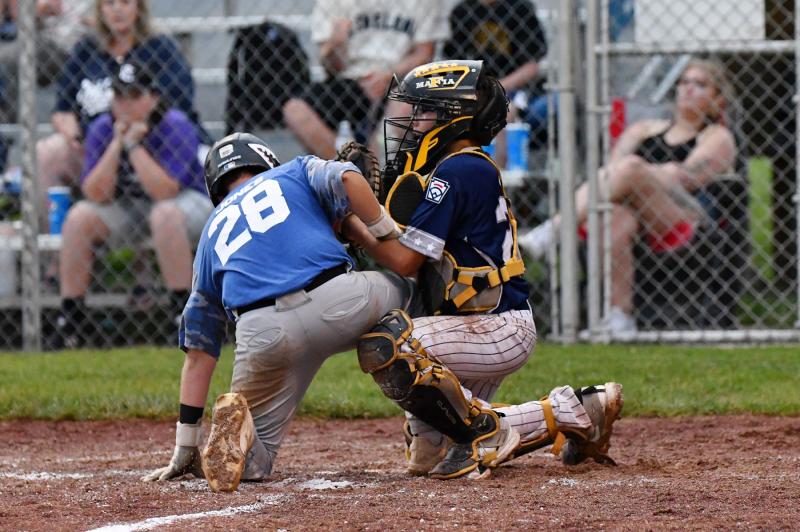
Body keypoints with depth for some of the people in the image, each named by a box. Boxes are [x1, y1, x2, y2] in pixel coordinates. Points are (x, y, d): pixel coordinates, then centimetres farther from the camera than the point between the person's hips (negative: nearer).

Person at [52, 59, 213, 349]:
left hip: (188, 200, -5)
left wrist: (133, 144, -31)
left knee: (165, 214, -38)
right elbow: (96, 195, -17)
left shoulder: (176, 126, -21)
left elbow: (164, 191, -31)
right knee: (79, 217, -18)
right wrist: (117, 143, -24)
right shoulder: (102, 129, -8)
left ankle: (183, 308, -31)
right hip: (125, 207, 5)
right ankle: (70, 317, -12)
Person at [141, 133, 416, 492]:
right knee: (406, 291, 31)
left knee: (253, 460, 16)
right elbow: (347, 179, 1)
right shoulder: (296, 172, 27)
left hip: (262, 337, 2)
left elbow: (198, 352, 30)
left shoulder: (212, 233, 33)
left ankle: (237, 429, -22)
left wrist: (184, 450, 33)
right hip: (337, 302, -1)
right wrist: (387, 236, 16)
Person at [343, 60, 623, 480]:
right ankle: (568, 414, 19)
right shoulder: (474, 169, 15)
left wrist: (350, 224, -8)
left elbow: (404, 260, -19)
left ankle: (484, 436, -14)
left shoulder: (457, 171, -16)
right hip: (486, 332, 10)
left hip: (500, 331, -10)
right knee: (427, 456, 13)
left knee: (383, 344, -28)